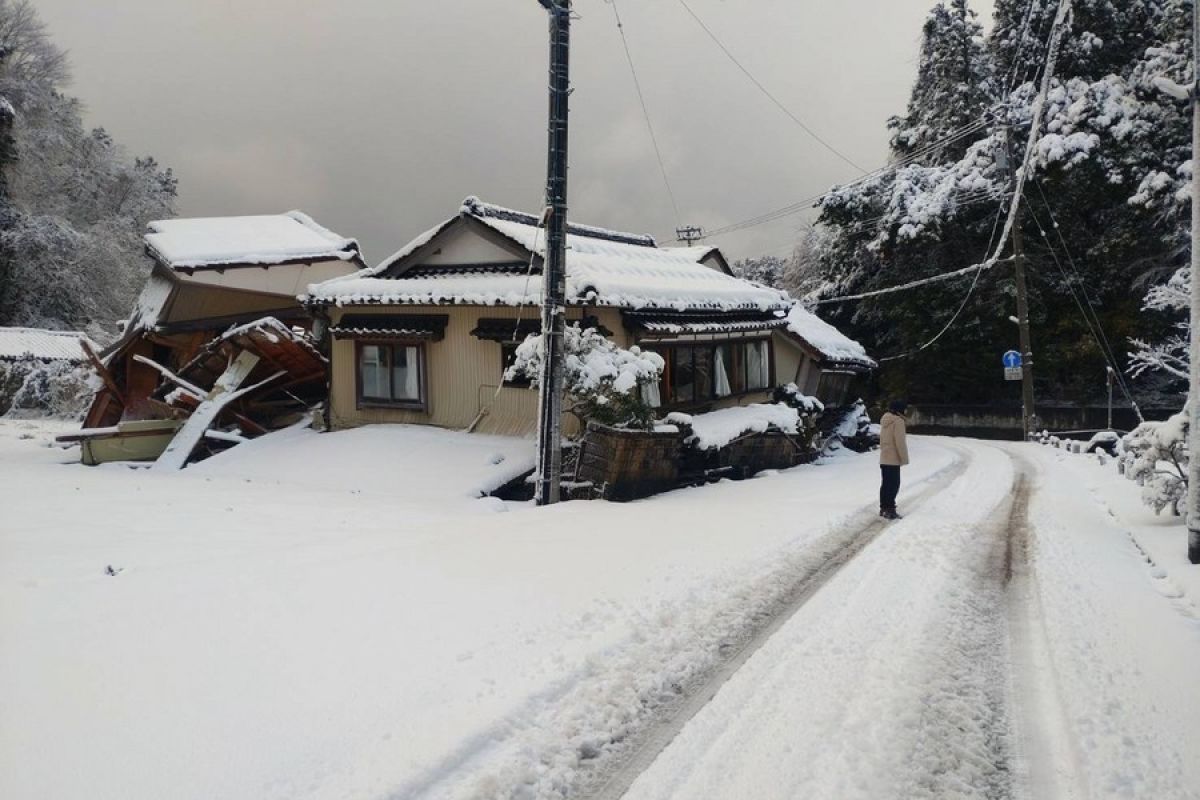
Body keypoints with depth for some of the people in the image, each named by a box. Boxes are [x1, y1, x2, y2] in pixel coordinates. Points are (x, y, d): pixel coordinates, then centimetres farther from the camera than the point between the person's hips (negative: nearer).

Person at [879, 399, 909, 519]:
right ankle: (890, 510, -7)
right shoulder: (898, 421, -15)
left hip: (883, 459, 9)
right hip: (893, 459, -9)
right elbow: (900, 442, -18)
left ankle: (883, 508, 20)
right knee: (894, 484, -6)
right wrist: (904, 458, -13)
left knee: (885, 484, 14)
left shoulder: (885, 420, 13)